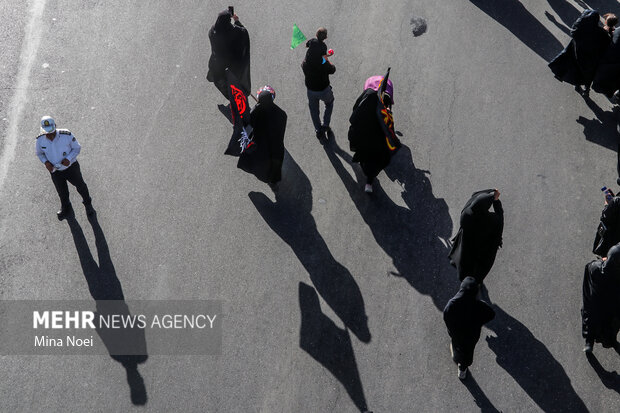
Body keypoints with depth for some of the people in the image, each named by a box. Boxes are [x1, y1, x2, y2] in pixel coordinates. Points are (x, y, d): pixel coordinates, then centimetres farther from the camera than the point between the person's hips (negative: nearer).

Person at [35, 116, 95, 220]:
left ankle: (88, 204, 51)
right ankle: (66, 210, 50)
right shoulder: (40, 140, -18)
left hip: (71, 167, -2)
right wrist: (46, 162, -16)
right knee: (62, 193, 20)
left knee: (80, 186, 21)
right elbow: (39, 153, 3)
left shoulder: (67, 135, -28)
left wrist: (69, 159, -27)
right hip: (55, 171, 2)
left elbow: (77, 148, -12)